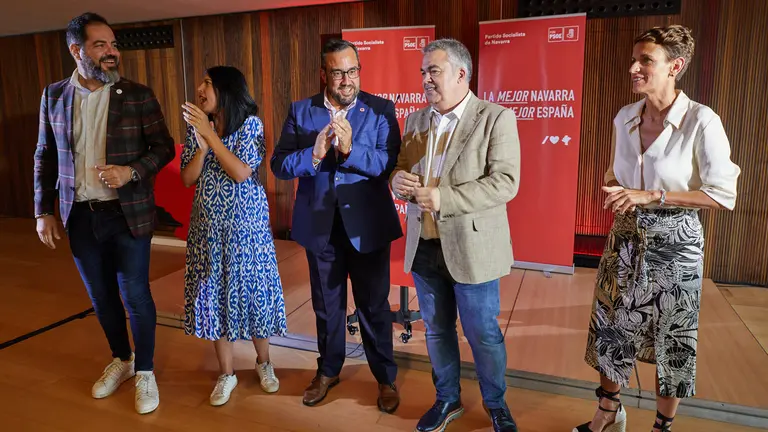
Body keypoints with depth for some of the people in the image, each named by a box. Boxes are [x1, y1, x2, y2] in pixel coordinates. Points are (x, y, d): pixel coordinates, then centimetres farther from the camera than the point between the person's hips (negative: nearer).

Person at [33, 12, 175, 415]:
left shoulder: (138, 95, -5)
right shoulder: (54, 95, 4)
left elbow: (164, 147, -2)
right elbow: (45, 156, 9)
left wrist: (132, 171, -20)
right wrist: (43, 211, 6)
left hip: (128, 214, -3)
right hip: (80, 216, 3)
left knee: (136, 297, 4)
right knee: (101, 297, 16)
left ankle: (144, 372, 23)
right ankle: (121, 360, 38)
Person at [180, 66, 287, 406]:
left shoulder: (249, 123, -8)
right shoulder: (196, 126, 4)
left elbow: (241, 173, -19)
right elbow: (187, 179, 0)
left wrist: (210, 134, -19)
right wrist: (202, 145, -15)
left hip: (245, 223, -3)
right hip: (209, 226, 4)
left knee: (251, 290, 6)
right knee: (213, 294, 7)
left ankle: (263, 362, 29)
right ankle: (226, 373, 24)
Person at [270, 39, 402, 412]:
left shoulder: (380, 109, -5)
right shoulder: (300, 111, 0)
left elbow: (390, 164, -16)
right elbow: (279, 166, -7)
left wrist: (349, 149, -29)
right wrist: (314, 153, -24)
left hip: (367, 226, -2)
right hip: (320, 225, 2)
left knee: (374, 305, 11)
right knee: (326, 304, 18)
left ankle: (385, 377, 31)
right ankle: (328, 370, 40)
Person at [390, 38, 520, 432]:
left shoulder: (496, 118, -9)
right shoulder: (415, 120, 9)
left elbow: (505, 183, -18)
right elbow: (400, 169, 14)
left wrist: (443, 198, -25)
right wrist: (399, 180, -11)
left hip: (470, 248, -5)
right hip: (424, 247, 5)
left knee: (483, 334, 10)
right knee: (436, 330, 18)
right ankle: (447, 399, 39)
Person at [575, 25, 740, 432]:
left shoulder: (701, 121, -15)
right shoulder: (624, 117, 1)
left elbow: (724, 195, -15)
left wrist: (651, 196, -21)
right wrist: (616, 192, -6)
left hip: (674, 245, -4)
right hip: (626, 240, 5)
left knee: (672, 341, 11)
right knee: (612, 329, 14)